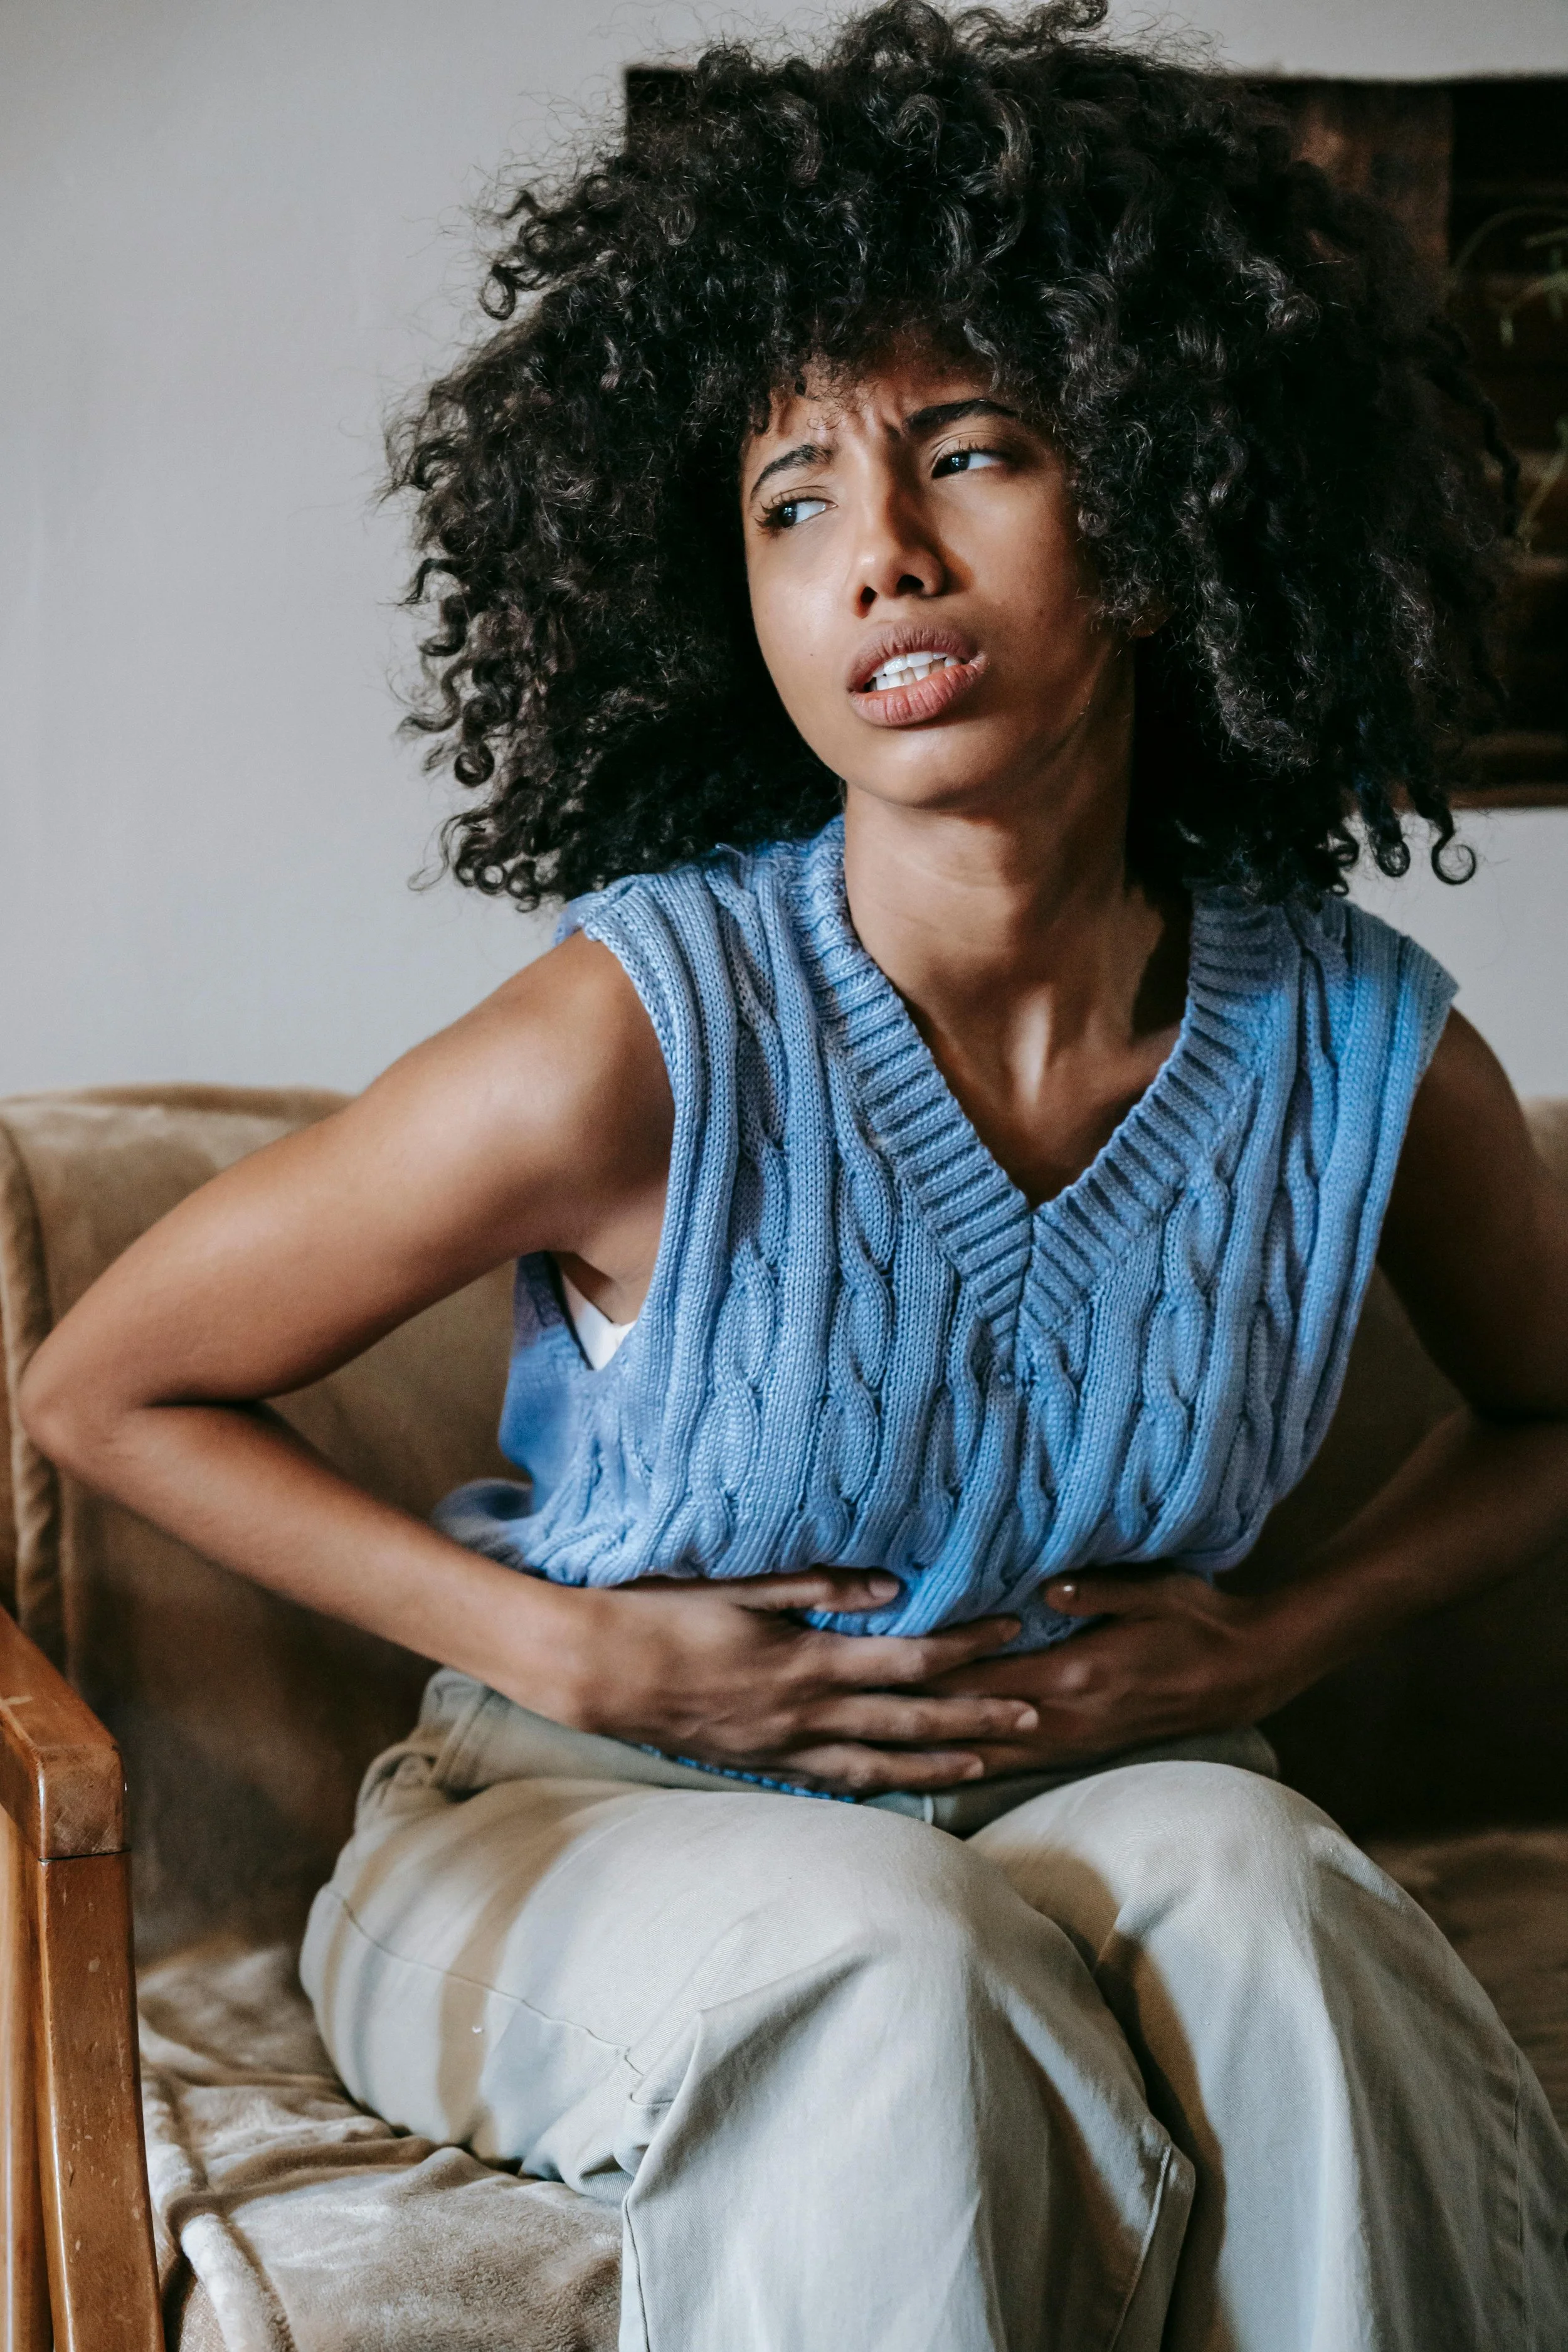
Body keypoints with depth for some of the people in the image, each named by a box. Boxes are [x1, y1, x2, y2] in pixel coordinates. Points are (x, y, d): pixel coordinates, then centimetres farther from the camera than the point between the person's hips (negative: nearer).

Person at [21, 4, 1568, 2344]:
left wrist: (1264, 1641, -4)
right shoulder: (641, 1042, -20)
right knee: (897, 1966, -34)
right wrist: (567, 1649, -13)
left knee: (1239, 1876, -30)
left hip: (1104, 1800, 3)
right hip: (582, 1837, -2)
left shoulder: (1370, 1056, -10)